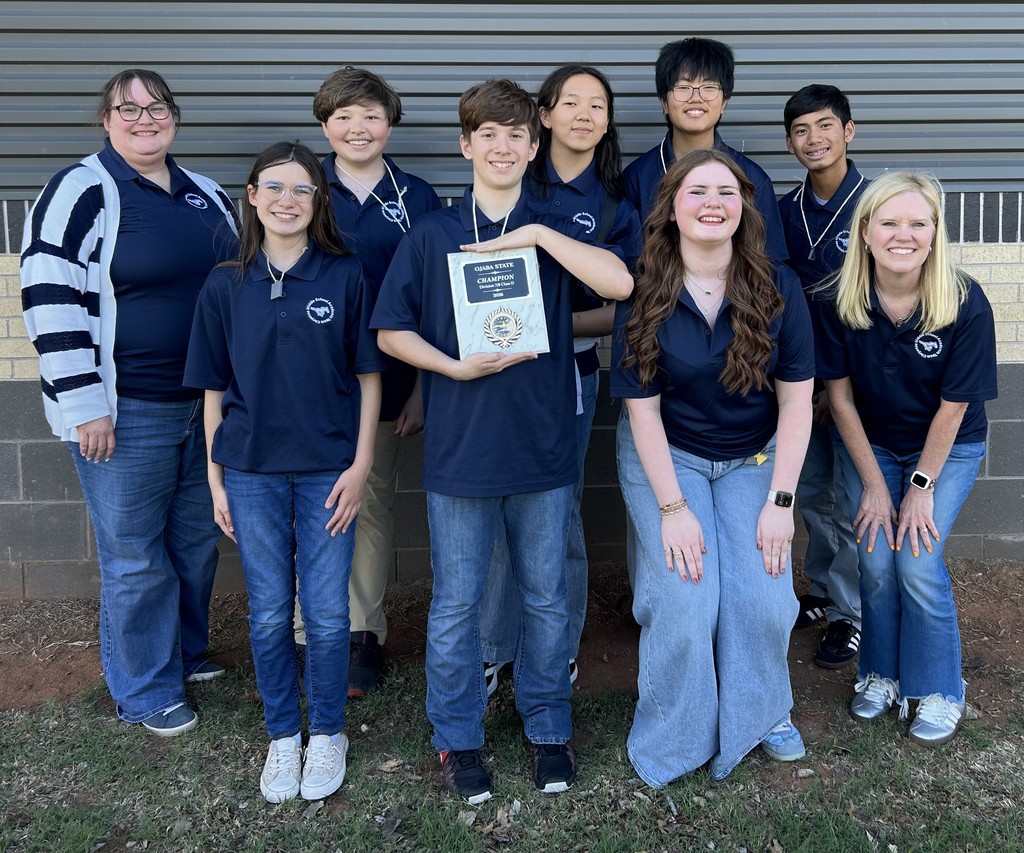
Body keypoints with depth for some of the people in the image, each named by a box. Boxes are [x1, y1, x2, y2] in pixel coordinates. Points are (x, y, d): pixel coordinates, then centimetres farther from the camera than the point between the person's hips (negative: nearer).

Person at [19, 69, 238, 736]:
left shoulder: (209, 195, 11)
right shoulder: (83, 192, -10)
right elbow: (51, 299, -15)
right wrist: (84, 405, -18)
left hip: (207, 404, 7)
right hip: (126, 412, -6)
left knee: (197, 540, 18)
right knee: (135, 557, 4)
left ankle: (187, 652, 39)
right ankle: (147, 692, 22)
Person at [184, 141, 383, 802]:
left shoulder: (345, 276, -3)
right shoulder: (226, 286, 2)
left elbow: (369, 376, -1)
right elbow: (214, 389, 6)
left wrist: (361, 464, -6)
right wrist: (215, 477, 4)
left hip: (328, 469, -1)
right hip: (252, 472, 2)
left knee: (328, 615, 5)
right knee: (270, 614, 10)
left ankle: (327, 734, 26)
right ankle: (282, 736, 29)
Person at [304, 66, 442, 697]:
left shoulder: (417, 197, 3)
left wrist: (421, 388, -1)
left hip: (386, 379, 1)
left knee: (374, 504, 10)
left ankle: (365, 634, 24)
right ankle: (311, 633, 19)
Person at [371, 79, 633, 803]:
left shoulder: (554, 232, 5)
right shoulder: (431, 235, 3)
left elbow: (620, 284, -13)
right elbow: (391, 330, 2)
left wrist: (537, 235, -15)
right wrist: (456, 366, -13)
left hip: (544, 445, 1)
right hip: (459, 447, 0)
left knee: (546, 599, 13)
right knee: (456, 603, 9)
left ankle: (549, 728, 32)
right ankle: (458, 738, 28)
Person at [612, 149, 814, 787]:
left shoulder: (778, 286, -11)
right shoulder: (644, 294, -14)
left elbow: (797, 400, -9)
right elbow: (642, 406, -12)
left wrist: (780, 501, -14)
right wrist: (672, 508, -16)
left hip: (754, 458, 2)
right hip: (666, 456, -1)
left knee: (762, 595, -13)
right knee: (685, 597, -16)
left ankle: (761, 713, 19)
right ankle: (670, 743, 10)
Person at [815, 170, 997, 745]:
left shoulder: (966, 304, -24)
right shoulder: (839, 301, -20)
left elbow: (953, 405, -15)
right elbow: (840, 396, -10)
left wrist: (922, 487, -11)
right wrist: (874, 485, -8)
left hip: (946, 448, -1)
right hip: (868, 444, 2)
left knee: (919, 563, -10)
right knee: (877, 562, -4)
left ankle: (941, 692, 13)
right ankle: (881, 675, 22)